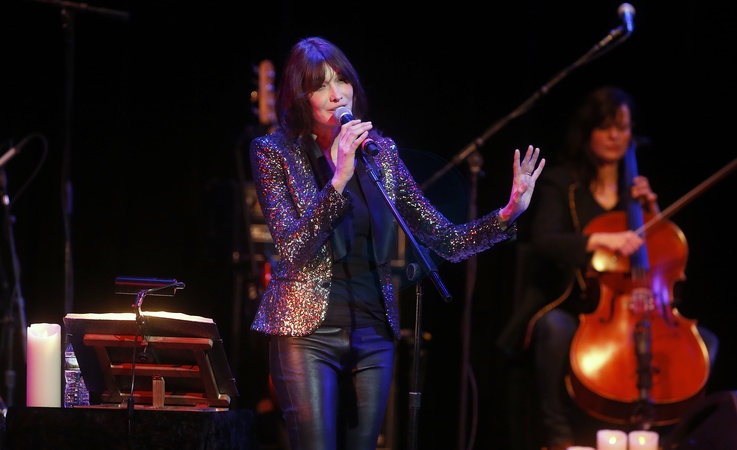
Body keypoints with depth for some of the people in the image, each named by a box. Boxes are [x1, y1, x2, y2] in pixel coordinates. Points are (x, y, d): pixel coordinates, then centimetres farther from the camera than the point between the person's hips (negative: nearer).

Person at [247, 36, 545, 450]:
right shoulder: (275, 152, -3)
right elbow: (292, 248, -16)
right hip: (309, 331, -4)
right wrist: (339, 179, -25)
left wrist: (508, 213, -9)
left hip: (373, 335, 4)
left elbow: (447, 240, 6)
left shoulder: (380, 152, 7)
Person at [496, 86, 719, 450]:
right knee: (554, 327, -40)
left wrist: (652, 212, 1)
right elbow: (544, 242, -16)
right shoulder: (559, 185, 3)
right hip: (567, 308, -4)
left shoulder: (637, 189, 17)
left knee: (704, 341, -18)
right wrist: (600, 240, -31)